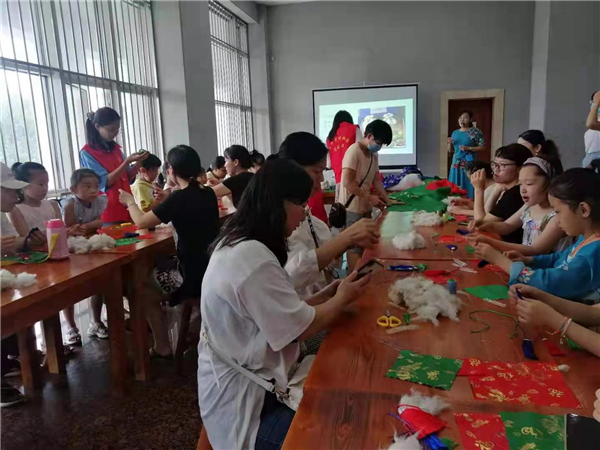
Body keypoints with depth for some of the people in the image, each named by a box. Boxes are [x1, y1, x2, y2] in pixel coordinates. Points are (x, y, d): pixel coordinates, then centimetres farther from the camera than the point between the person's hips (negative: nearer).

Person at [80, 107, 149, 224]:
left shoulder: (115, 148, 10)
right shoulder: (87, 153, -8)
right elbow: (105, 182, -16)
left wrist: (139, 162, -7)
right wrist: (127, 161, -24)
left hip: (126, 208, 6)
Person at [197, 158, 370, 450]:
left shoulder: (238, 244, 4)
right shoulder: (253, 258, -27)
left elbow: (280, 312, 9)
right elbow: (299, 328, -19)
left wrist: (326, 295, 2)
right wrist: (342, 298, -4)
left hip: (243, 378, 9)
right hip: (243, 401, -9)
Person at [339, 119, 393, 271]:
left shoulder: (373, 154, 11)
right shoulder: (354, 151, -16)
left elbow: (376, 179, 14)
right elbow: (348, 182, -21)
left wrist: (387, 200, 4)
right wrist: (370, 197, -17)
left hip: (365, 207, 8)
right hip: (352, 208, -8)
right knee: (355, 246, -4)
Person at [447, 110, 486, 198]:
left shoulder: (475, 131, -3)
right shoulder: (455, 133, 13)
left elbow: (483, 147, -7)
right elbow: (450, 150, 17)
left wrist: (468, 148, -16)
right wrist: (449, 143, -3)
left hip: (469, 163, -5)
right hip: (456, 163, 5)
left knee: (468, 186, -8)